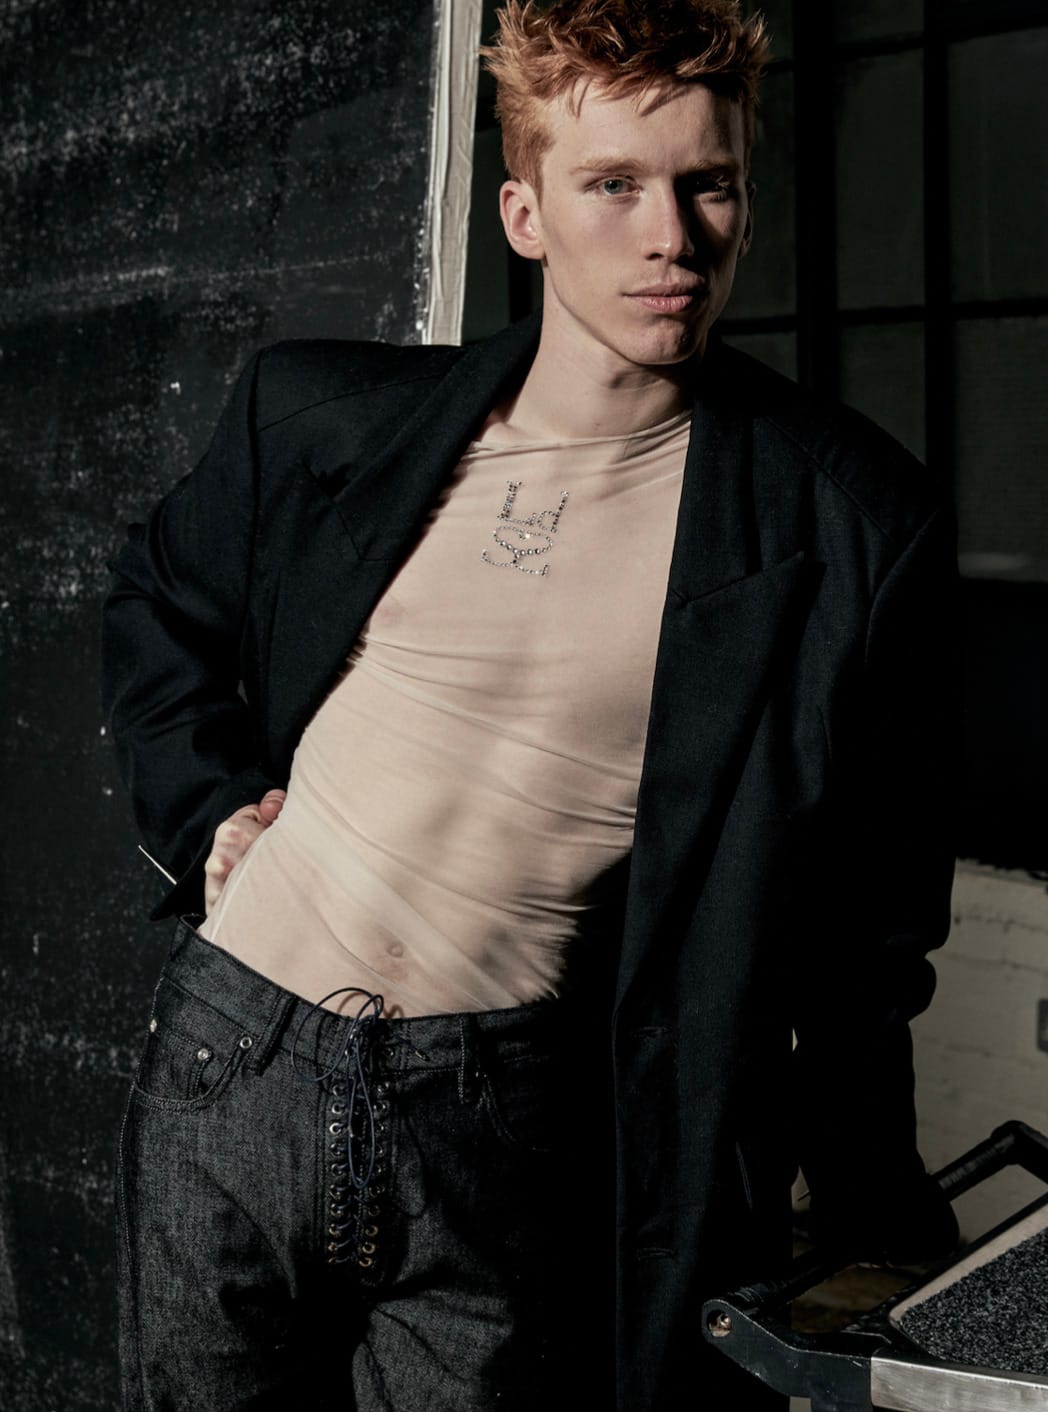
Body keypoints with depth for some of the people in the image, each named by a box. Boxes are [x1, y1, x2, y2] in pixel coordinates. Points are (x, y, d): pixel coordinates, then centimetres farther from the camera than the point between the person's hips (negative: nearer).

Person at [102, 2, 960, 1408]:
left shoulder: (849, 516, -6)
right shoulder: (322, 415, 0)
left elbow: (866, 921, 2)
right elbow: (156, 605, 21)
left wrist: (879, 1228, 7)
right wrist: (209, 809, 5)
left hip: (510, 1131, -2)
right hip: (233, 1067, 3)